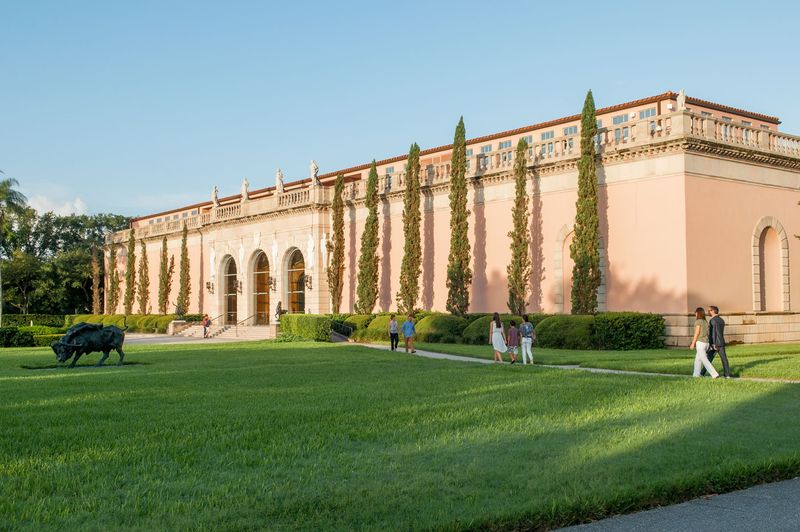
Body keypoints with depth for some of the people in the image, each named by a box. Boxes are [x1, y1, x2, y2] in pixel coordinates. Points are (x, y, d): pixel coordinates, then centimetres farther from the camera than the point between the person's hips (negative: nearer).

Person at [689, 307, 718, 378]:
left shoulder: (698, 321, -11)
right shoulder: (706, 322, 12)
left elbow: (697, 333, -15)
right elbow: (706, 333, 12)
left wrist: (693, 343, -11)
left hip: (700, 343, -8)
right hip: (706, 343, 8)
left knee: (704, 360, -8)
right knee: (697, 359, 17)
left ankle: (715, 374, -18)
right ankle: (696, 375, 20)